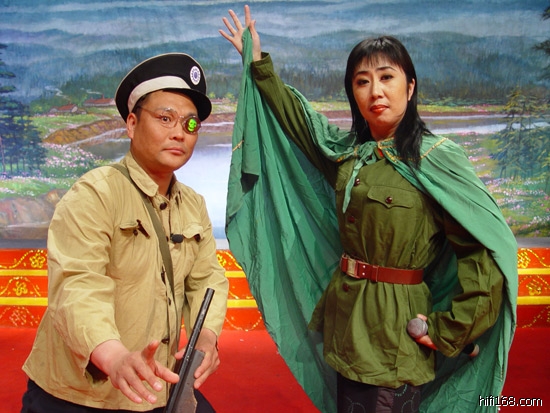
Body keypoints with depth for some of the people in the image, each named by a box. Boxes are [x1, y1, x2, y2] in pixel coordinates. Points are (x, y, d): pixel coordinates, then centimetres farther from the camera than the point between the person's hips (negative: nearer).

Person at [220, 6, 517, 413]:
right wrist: (258, 62, 21)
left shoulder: (437, 158, -14)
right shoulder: (345, 151, 4)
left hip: (395, 334, -6)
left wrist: (448, 330, -14)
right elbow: (295, 113, 21)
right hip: (346, 324, 6)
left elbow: (490, 251, -17)